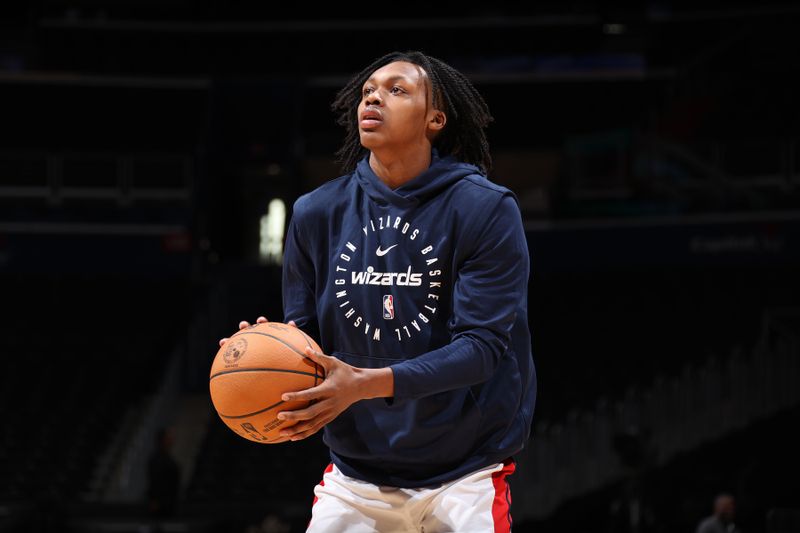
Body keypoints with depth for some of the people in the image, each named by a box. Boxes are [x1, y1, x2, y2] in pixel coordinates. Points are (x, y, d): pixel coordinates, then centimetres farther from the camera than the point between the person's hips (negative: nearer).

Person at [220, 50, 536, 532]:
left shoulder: (487, 209, -11)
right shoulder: (317, 213, 2)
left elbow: (483, 343, -18)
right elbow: (305, 334, 7)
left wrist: (367, 384, -30)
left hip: (463, 477, -3)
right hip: (355, 475, 3)